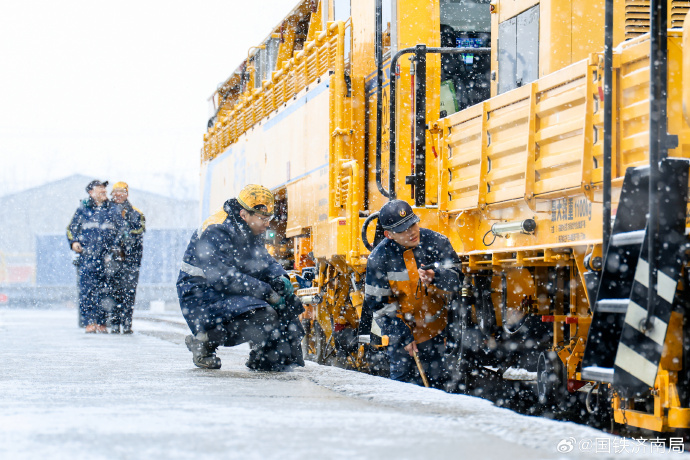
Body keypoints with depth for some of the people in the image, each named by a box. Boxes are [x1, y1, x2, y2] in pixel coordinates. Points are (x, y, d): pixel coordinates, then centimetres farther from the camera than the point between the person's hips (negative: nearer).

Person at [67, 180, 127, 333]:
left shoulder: (112, 210, 13)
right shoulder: (83, 210, 10)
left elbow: (121, 230, 16)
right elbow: (71, 228, 17)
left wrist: (115, 247, 3)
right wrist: (74, 242, -1)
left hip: (105, 257, 1)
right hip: (87, 256, -1)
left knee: (103, 291, 0)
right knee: (86, 290, -8)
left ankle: (101, 323, 7)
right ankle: (89, 322, -5)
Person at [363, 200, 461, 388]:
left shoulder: (437, 242, -12)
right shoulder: (379, 258, -14)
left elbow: (455, 279, -12)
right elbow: (378, 304, -9)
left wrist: (435, 277, -35)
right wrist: (404, 336, -11)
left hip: (437, 330, 1)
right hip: (402, 328, -1)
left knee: (439, 380, 4)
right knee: (403, 377, 0)